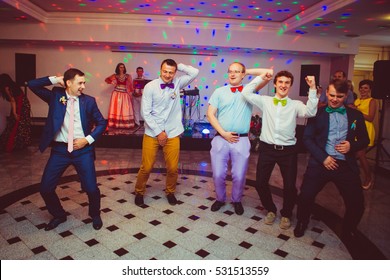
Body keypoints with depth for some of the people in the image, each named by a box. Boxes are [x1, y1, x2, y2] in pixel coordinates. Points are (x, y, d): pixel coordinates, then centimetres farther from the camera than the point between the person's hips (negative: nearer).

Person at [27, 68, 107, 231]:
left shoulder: (88, 101, 1)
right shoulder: (55, 96, 3)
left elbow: (101, 123, 4)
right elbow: (32, 85, -3)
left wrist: (88, 139, -7)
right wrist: (56, 79, -6)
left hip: (83, 149, -1)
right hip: (60, 149, 2)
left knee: (91, 188, -4)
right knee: (45, 188, 4)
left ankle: (95, 215, 27)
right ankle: (59, 215, 31)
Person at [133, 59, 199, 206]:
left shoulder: (177, 83, 3)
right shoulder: (150, 87, -7)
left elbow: (195, 72, -6)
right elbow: (145, 112, -10)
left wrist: (178, 65, -4)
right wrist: (158, 132, -11)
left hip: (172, 133, 2)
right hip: (152, 133, -2)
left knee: (173, 167, 6)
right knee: (146, 167, 4)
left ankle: (170, 192, 32)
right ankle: (139, 192, 29)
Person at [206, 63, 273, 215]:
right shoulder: (219, 91, 6)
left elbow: (268, 73, -1)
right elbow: (210, 114, 0)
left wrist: (247, 71, 6)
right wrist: (224, 133, -8)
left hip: (241, 140, 0)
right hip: (220, 139, 1)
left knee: (239, 176, 6)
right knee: (218, 175, 5)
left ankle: (236, 200, 32)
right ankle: (220, 199, 31)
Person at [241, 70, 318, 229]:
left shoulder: (296, 105, 2)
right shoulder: (265, 101, 5)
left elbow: (310, 112, -16)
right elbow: (246, 93, -1)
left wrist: (313, 89, -20)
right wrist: (260, 78, -2)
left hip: (288, 150, -1)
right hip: (267, 148, 1)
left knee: (290, 185, 1)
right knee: (260, 183, 5)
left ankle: (286, 214, 29)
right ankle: (270, 210, 32)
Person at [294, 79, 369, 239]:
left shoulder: (356, 115, 11)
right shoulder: (317, 113, 5)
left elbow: (364, 140, 15)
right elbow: (307, 138, -1)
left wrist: (352, 145, -8)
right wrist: (323, 157, -11)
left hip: (346, 165, 2)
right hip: (320, 163, -1)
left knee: (357, 204, 2)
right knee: (305, 197, -5)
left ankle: (348, 232, 33)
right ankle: (302, 223, 27)